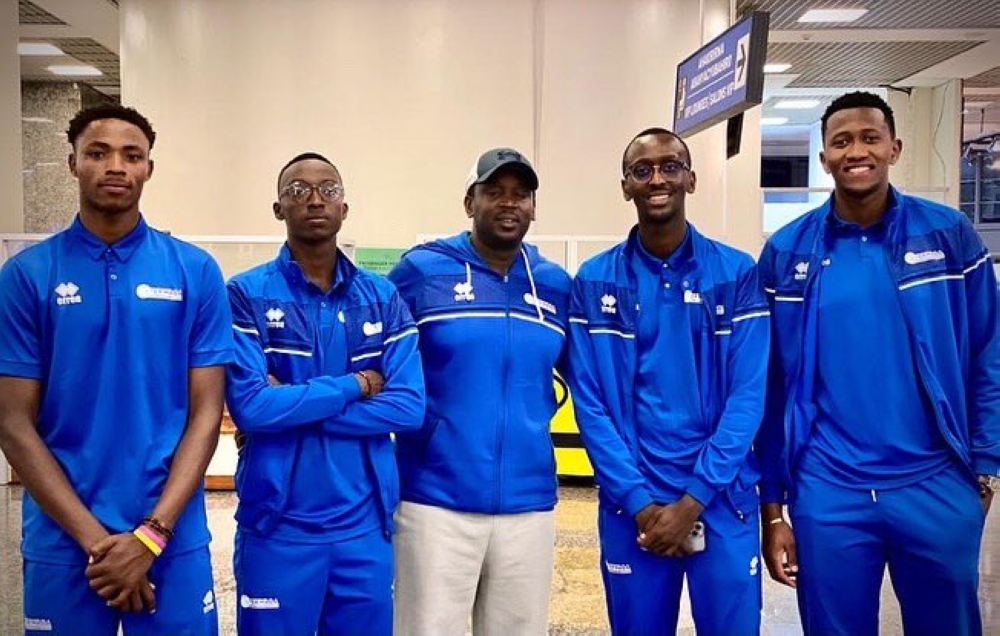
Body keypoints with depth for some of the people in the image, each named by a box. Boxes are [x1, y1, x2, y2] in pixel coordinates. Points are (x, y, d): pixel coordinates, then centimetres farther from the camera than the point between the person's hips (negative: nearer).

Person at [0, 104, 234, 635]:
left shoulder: (196, 272, -1)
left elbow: (206, 414, -2)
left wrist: (151, 534, -10)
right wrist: (95, 538, -10)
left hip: (174, 540, 0)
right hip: (62, 541, 0)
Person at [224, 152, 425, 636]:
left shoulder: (383, 298, 3)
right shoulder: (247, 294, -5)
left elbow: (408, 408, -7)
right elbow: (250, 407, -17)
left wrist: (292, 406, -13)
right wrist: (354, 385, -10)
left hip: (365, 525, 3)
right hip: (277, 527, -2)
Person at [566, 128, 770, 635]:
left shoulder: (737, 274, -1)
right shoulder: (594, 282, 1)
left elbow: (748, 396, -5)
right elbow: (589, 402, -3)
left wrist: (692, 500, -11)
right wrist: (641, 502, -9)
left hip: (723, 500, 0)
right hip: (631, 507, 1)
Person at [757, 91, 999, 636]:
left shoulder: (950, 235, -1)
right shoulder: (786, 252, -1)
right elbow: (772, 383, 1)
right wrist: (772, 505, 1)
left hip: (937, 487, 1)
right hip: (827, 494, 0)